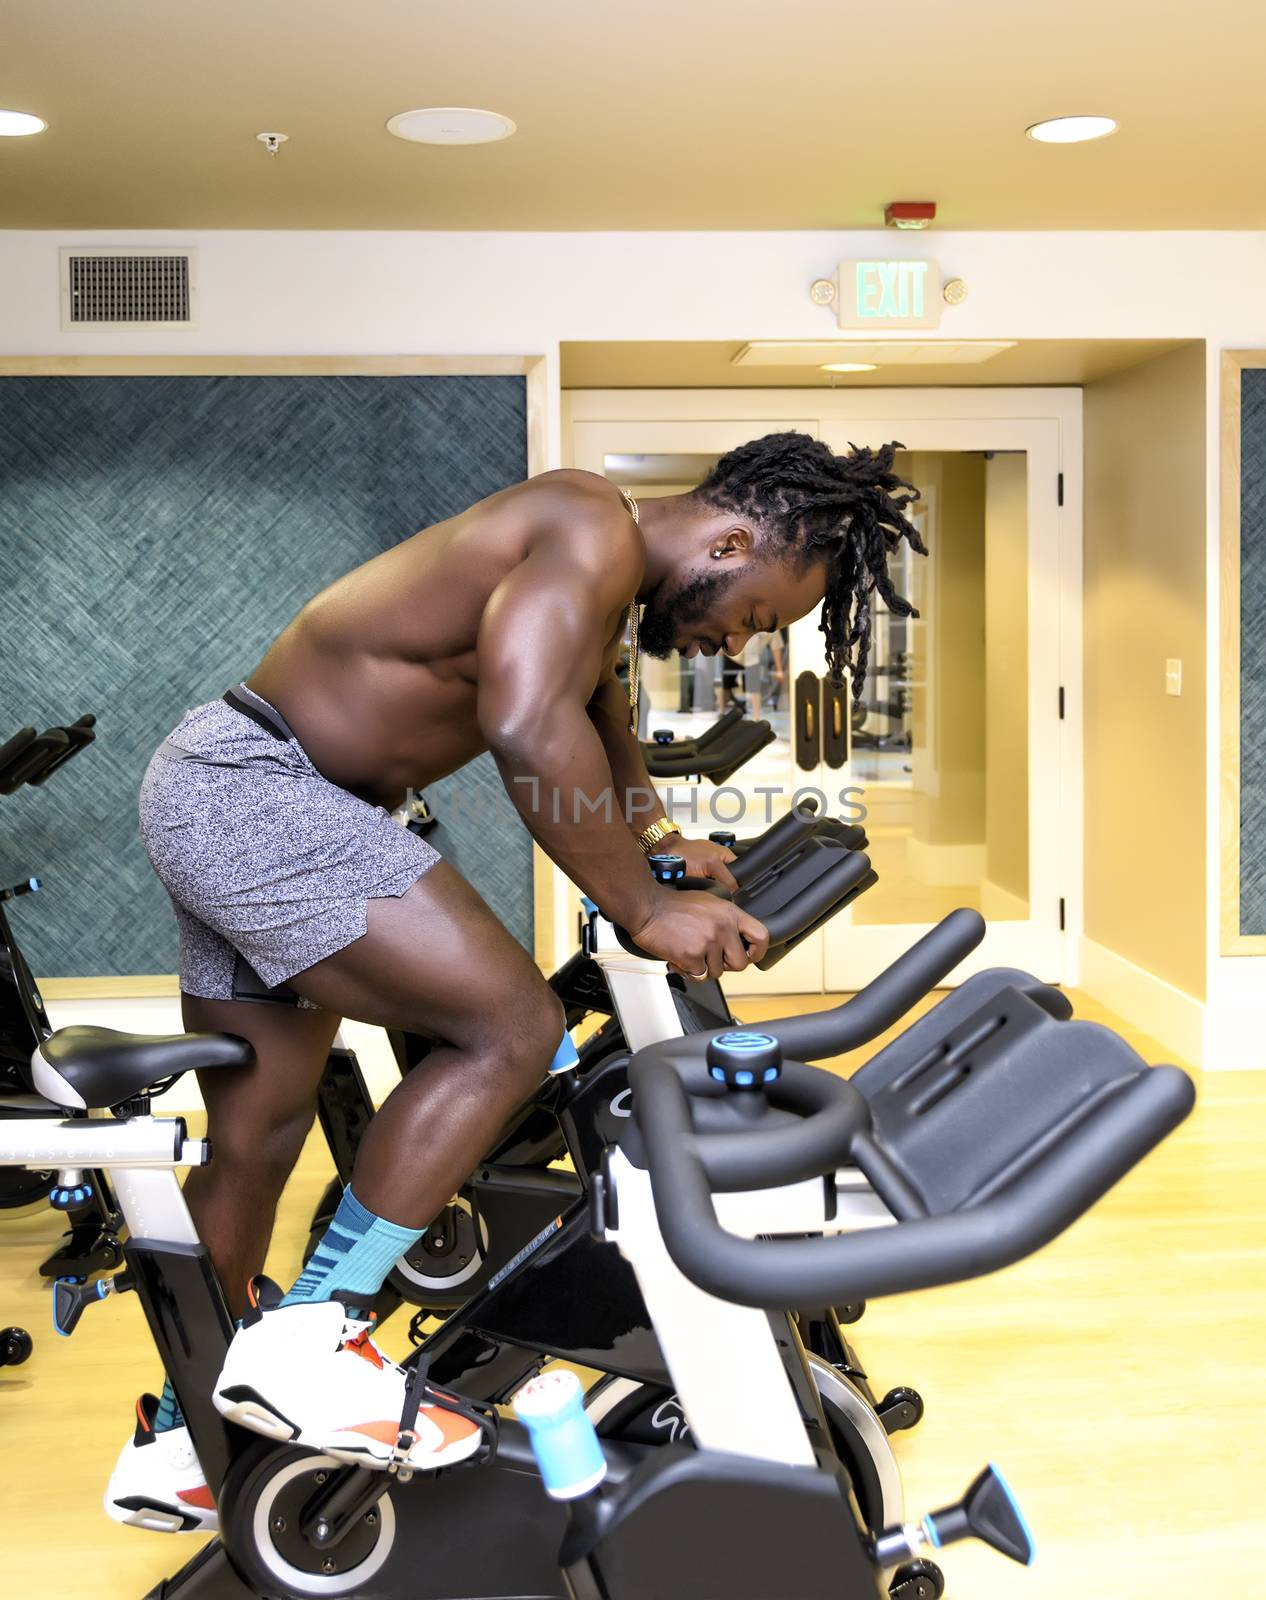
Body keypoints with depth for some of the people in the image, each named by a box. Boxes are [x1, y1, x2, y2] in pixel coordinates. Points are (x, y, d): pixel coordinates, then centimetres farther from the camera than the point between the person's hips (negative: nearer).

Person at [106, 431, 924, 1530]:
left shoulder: (603, 589, 15)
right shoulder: (594, 528, -17)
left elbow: (600, 712, 37)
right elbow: (527, 728, -33)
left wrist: (658, 841, 37)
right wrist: (646, 911, -24)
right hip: (252, 787, -10)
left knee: (257, 1137, 15)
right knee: (512, 1028, -18)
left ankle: (176, 1441, 29)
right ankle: (310, 1343, -14)